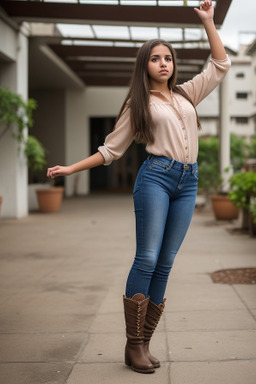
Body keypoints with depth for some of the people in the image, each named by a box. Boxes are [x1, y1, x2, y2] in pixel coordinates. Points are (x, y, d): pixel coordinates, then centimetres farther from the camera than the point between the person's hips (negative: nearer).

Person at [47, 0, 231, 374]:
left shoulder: (186, 94, 19)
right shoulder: (138, 104, 9)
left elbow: (220, 65, 22)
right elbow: (111, 149, 11)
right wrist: (71, 168, 4)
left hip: (188, 182, 4)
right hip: (156, 176, -4)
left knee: (165, 263, 1)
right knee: (147, 258, -11)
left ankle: (144, 343, 6)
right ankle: (133, 345, -4)